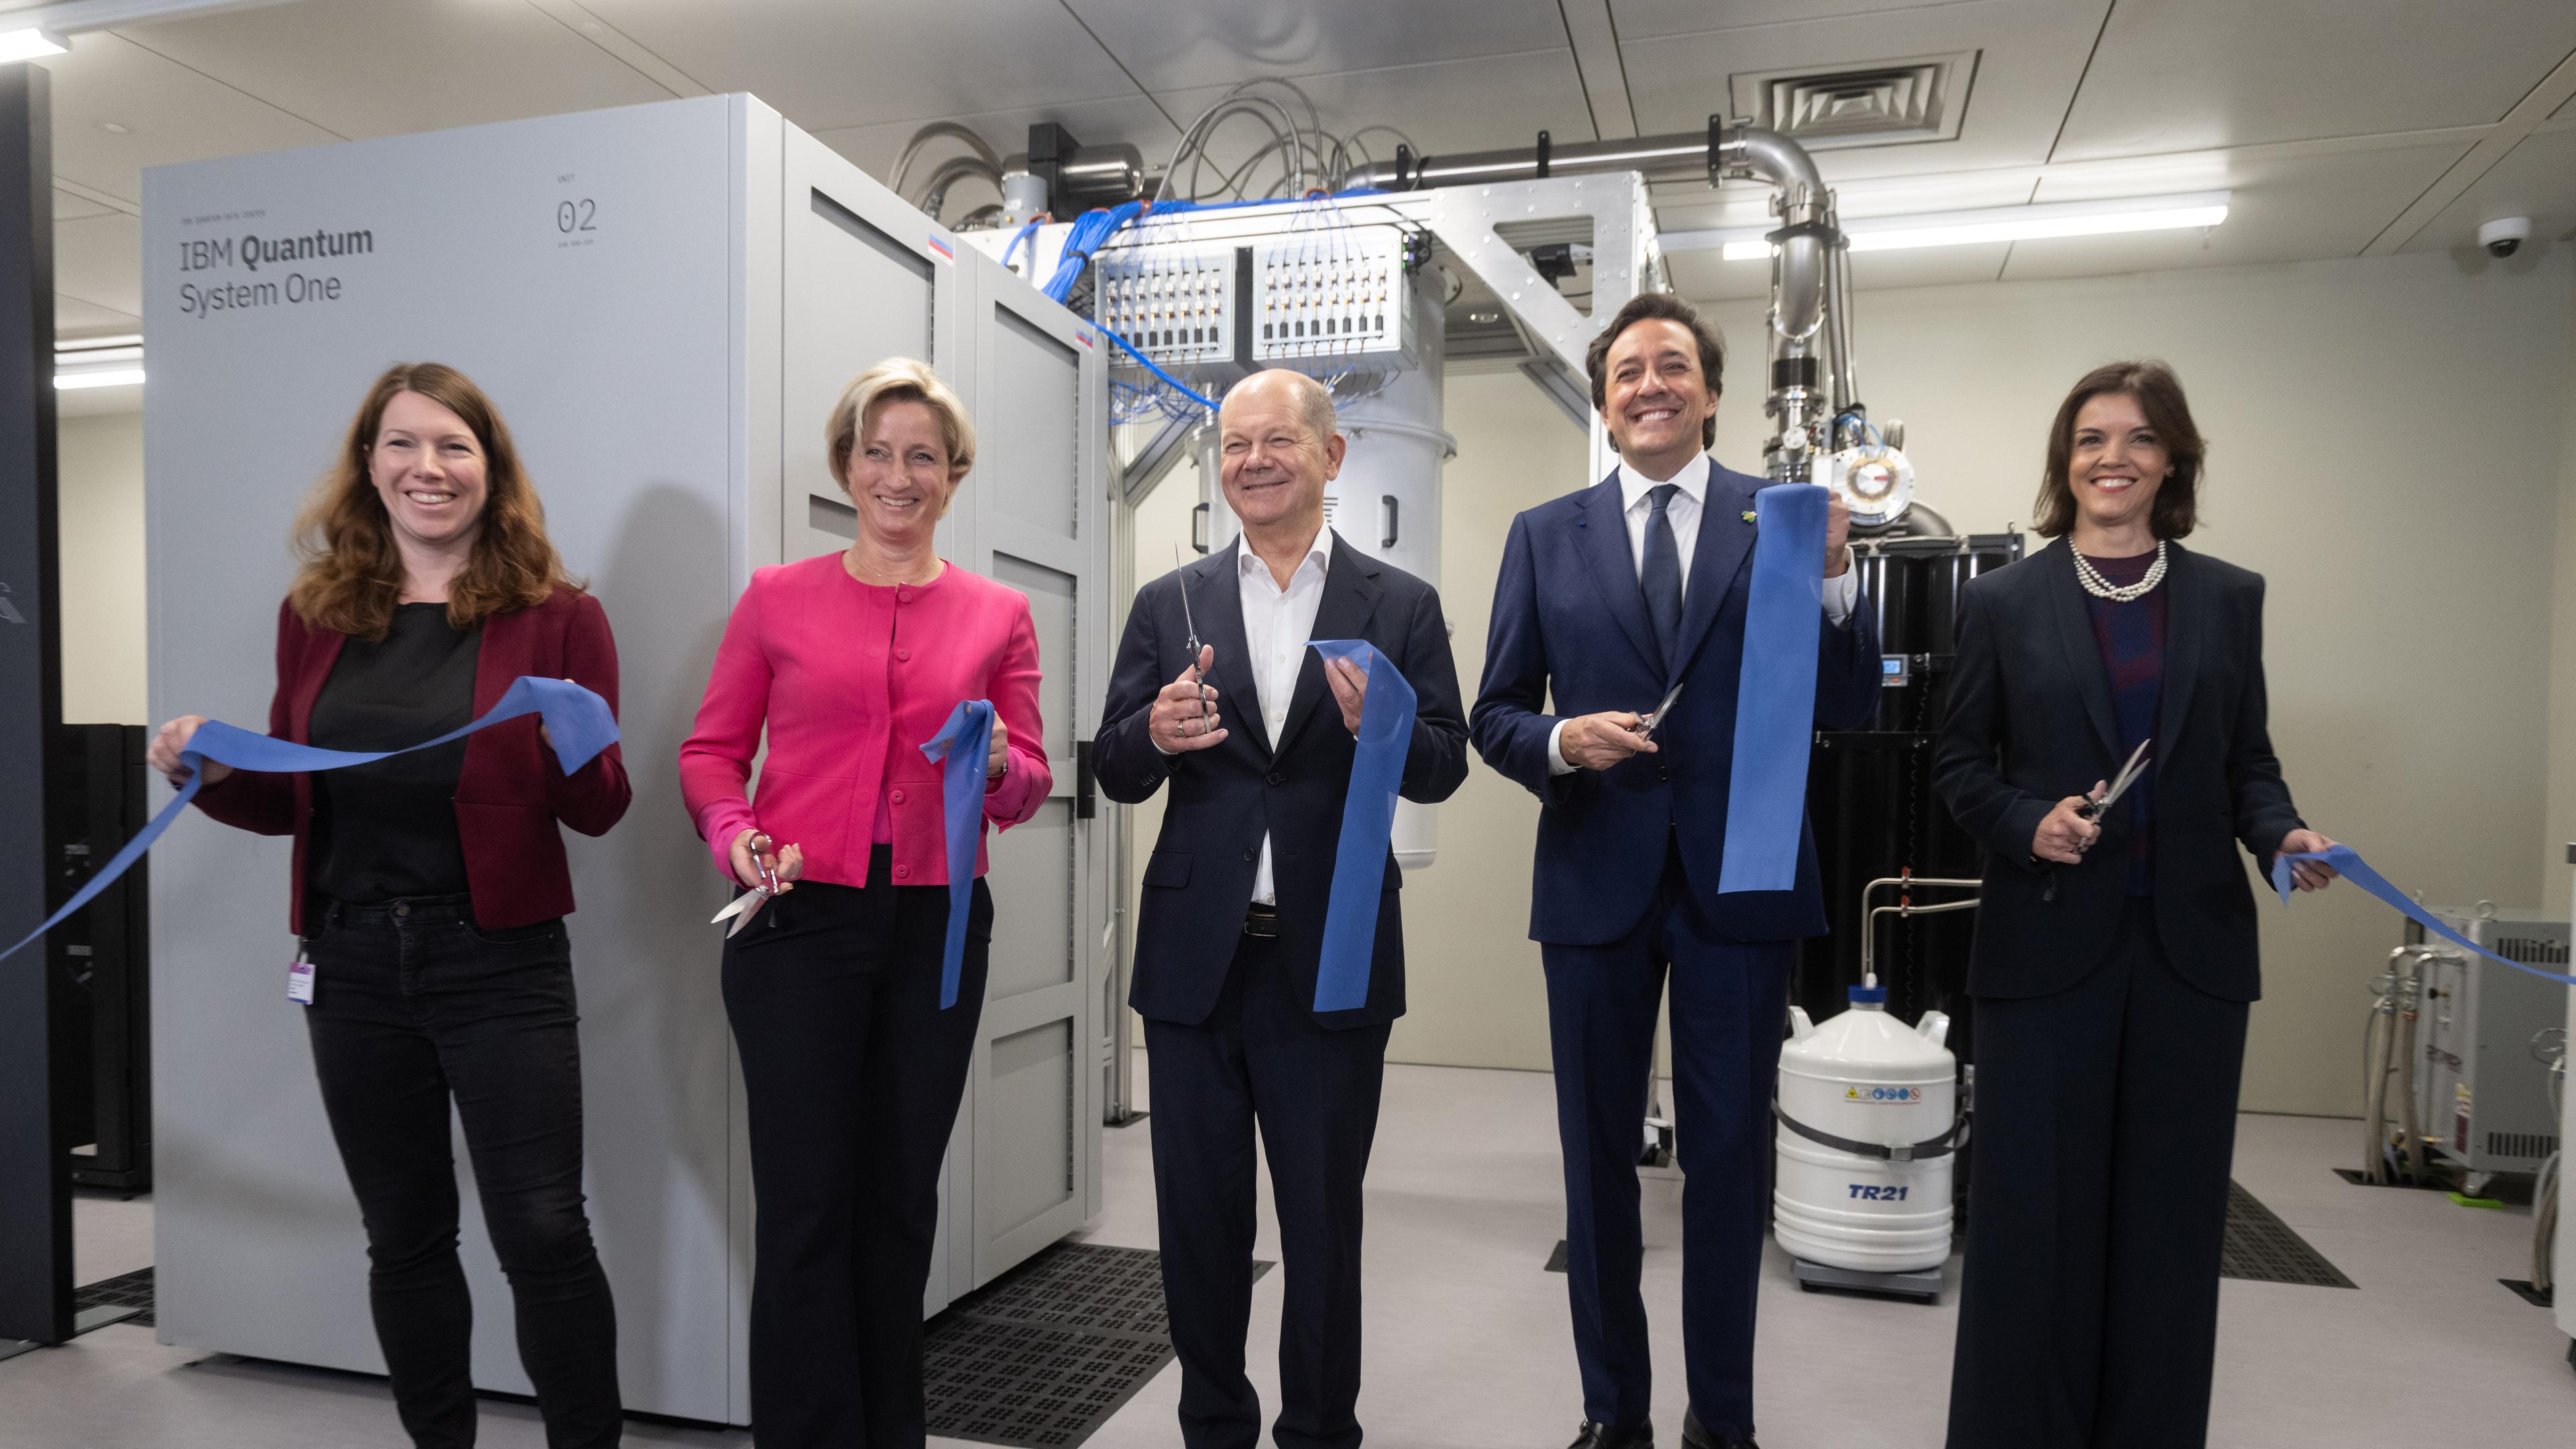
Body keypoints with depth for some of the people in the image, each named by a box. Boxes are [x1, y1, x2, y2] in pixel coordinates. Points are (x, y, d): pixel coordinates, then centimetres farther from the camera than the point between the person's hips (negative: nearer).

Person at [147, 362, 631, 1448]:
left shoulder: (556, 616, -4)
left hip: (500, 965, -4)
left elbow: (599, 815, -3)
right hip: (353, 965, 4)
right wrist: (216, 776, -6)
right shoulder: (315, 615, 7)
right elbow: (292, 800, 14)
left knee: (541, 1231, -3)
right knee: (403, 1235, 16)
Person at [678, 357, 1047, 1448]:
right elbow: (712, 752, 8)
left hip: (937, 927, 2)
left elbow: (1030, 788, 8)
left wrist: (998, 765, -14)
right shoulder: (777, 599, 4)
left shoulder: (998, 615, 7)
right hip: (799, 920, -1)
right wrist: (734, 835, -11)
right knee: (805, 1202, 0)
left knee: (901, 1197, 13)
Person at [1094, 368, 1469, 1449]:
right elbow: (1114, 772, 3)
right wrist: (1155, 734, -19)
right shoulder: (1168, 605, 6)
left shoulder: (1400, 606, 2)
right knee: (1198, 1217, 14)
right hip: (1195, 954, 2)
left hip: (1330, 961, -1)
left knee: (1324, 1221, 12)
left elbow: (1443, 772, -1)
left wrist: (1383, 724, -22)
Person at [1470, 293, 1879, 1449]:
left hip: (1739, 879, -1)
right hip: (1595, 879, 1)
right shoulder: (1544, 536, 5)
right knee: (1597, 1154, 13)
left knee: (1730, 1155, 10)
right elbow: (1495, 713, 5)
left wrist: (1832, 580, -18)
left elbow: (1849, 712, -2)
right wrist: (1558, 742, -16)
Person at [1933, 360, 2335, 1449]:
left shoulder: (2231, 598, 9)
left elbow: (2248, 760, 11)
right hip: (2048, 944, -2)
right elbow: (1957, 763, 3)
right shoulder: (2002, 600, 2)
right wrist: (2028, 824, -14)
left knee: (2170, 1214, 9)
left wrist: (2283, 834, -8)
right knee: (2034, 1210, 4)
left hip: (2191, 948, 2)